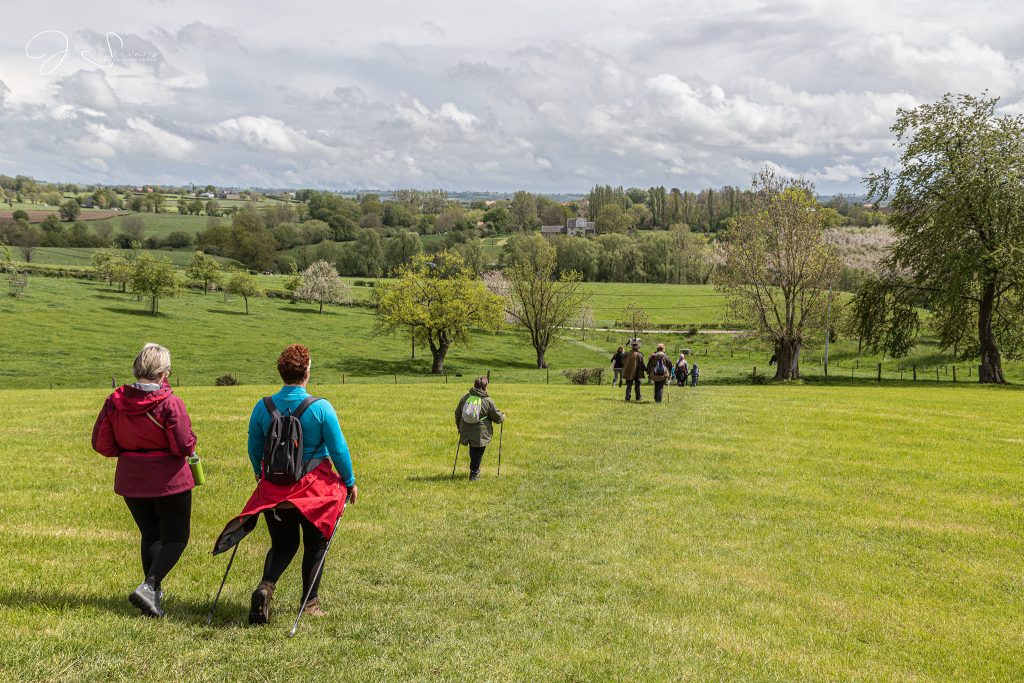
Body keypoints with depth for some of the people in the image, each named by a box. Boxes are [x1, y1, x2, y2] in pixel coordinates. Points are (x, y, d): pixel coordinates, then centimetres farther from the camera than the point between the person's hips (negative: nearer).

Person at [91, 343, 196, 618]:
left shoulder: (115, 401, -4)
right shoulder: (170, 404, -18)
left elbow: (101, 444, -1)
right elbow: (184, 446, -19)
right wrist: (190, 440, 3)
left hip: (131, 481, 5)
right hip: (169, 481, -5)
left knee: (150, 536, 20)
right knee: (176, 537, 8)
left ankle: (154, 595, 21)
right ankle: (149, 586, -10)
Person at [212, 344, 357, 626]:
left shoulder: (262, 407, -4)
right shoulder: (321, 408, -14)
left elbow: (254, 449, 7)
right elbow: (338, 450, -8)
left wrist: (260, 476, 26)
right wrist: (349, 482, 6)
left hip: (273, 488, 3)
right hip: (315, 488, -3)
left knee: (282, 544, 17)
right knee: (315, 545, 15)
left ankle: (265, 586, -8)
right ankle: (310, 603, 19)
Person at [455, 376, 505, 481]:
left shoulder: (465, 398, 3)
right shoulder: (488, 401, -10)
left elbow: (457, 413, 14)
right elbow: (497, 417, -2)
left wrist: (459, 427, 29)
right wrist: (502, 417, 22)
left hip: (466, 432, 5)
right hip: (480, 433, -5)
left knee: (473, 451, 24)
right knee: (478, 453, 7)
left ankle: (475, 470, 35)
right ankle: (474, 474, 10)